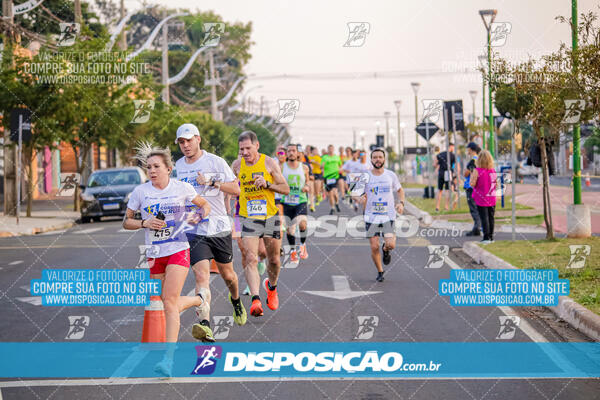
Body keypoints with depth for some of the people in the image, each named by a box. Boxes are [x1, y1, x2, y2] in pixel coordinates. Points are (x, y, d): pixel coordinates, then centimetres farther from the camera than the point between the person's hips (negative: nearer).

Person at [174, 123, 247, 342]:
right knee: (201, 276, -19)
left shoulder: (215, 162, -4)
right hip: (193, 231, 1)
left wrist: (213, 181, -19)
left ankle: (236, 300, 50)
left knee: (227, 274, 16)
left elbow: (236, 189, -7)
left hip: (220, 228, 0)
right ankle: (205, 324, -33)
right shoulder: (177, 166, 7)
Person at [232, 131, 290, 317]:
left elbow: (286, 189, -1)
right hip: (248, 218, 0)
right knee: (250, 259, -17)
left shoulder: (269, 163, -5)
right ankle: (256, 300, -26)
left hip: (270, 216, 0)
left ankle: (272, 286, 41)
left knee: (274, 259, 11)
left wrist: (267, 184, -17)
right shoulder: (237, 166, 2)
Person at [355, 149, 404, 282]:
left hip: (388, 216, 0)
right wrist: (361, 199, -18)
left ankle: (385, 250, 20)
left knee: (390, 245, -17)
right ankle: (380, 272, 21)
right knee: (374, 248, -3)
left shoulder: (391, 175, 2)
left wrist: (401, 203, -2)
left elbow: (400, 190, 17)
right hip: (371, 216, 0)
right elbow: (361, 196, 6)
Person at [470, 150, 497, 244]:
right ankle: (491, 237, 16)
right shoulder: (493, 171, 0)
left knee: (484, 218, -3)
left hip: (481, 199, -4)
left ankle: (486, 237, -6)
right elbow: (496, 184, 8)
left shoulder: (477, 170, -13)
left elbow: (472, 184, -15)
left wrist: (472, 175, 1)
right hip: (492, 199, 4)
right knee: (491, 218, 11)